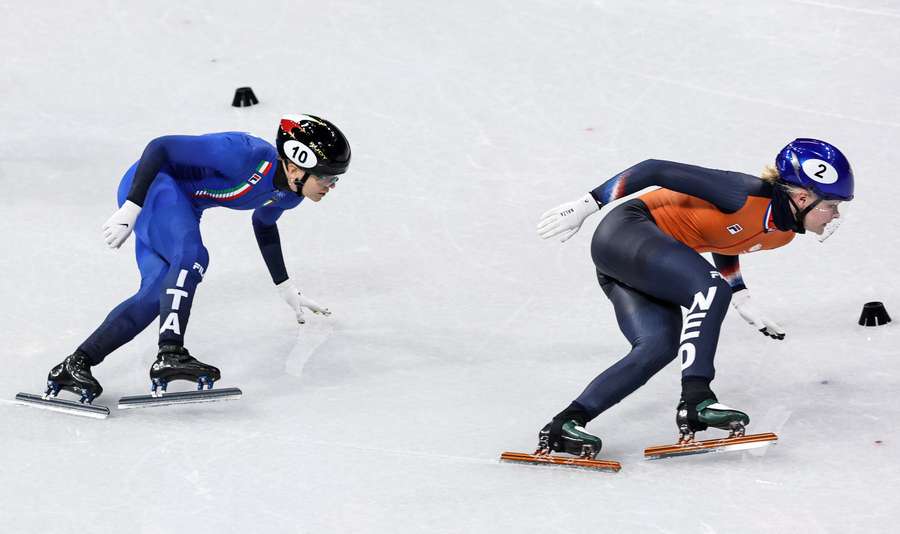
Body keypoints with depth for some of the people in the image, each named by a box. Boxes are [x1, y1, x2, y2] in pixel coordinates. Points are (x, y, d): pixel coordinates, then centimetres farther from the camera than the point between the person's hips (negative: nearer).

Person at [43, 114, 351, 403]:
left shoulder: (288, 195, -2)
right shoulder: (246, 155, -31)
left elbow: (264, 224, 23)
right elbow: (161, 147, -27)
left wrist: (286, 289, 30)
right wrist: (130, 210, -31)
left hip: (183, 206, 9)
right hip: (150, 184, -9)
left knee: (157, 296, -6)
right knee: (191, 257, -31)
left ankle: (75, 366, -5)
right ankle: (169, 356, -39)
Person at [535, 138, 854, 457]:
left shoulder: (785, 233, 2)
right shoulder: (747, 195, -25)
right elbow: (657, 170, -21)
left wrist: (742, 301, 12)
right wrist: (587, 205, -17)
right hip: (626, 230, -9)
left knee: (660, 347, -13)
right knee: (712, 289, -27)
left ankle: (565, 424, -15)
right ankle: (695, 399, -33)